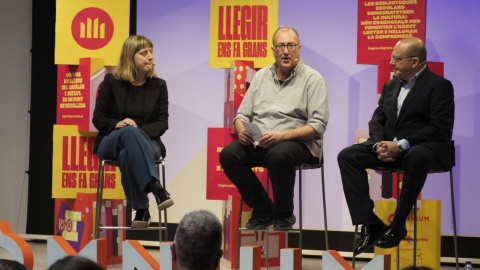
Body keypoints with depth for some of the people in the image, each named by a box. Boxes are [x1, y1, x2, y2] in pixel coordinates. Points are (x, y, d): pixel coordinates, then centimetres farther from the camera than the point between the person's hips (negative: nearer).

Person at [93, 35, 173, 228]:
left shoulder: (158, 86, 8)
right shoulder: (111, 82, 4)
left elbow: (162, 123, 3)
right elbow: (98, 119, 4)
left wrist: (140, 131, -17)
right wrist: (118, 124, -18)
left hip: (147, 142, 1)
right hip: (111, 142, -1)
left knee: (127, 156, -39)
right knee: (130, 132, -39)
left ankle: (141, 211, -37)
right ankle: (157, 190, -54)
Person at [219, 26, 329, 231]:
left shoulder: (313, 79, -1)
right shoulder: (261, 76, 16)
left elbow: (318, 125, -10)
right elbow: (242, 114, 16)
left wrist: (282, 135, -23)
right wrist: (242, 131, -9)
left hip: (299, 143, -5)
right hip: (259, 142, 5)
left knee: (278, 155, -38)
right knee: (228, 155, -21)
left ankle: (283, 215, -12)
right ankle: (263, 211, -4)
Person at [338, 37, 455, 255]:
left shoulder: (440, 85, -4)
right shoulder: (391, 86, 19)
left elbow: (440, 128, -14)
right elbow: (377, 120, 15)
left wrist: (401, 145, -21)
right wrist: (379, 144, -9)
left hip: (424, 146, -6)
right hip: (389, 146, 7)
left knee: (416, 157, -42)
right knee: (347, 156, -16)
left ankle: (398, 224, -29)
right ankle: (370, 224, -22)